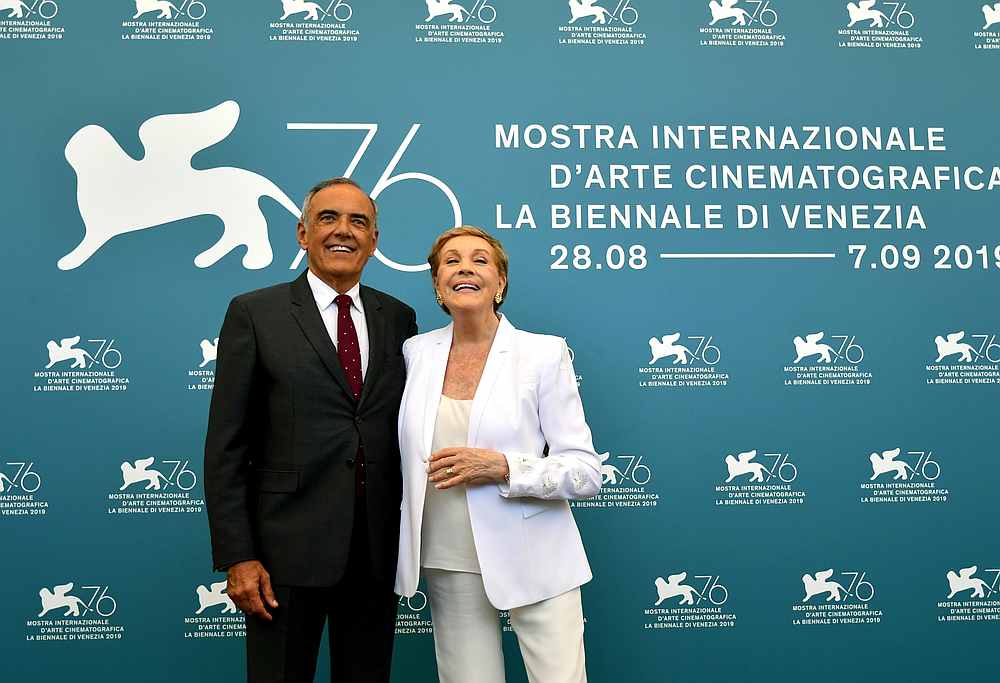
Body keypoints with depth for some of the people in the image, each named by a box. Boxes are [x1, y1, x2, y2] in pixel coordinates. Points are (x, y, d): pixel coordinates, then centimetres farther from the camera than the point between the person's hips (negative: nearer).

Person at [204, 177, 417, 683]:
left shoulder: (399, 318, 7)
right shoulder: (254, 314, -3)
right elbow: (226, 447, -5)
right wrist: (237, 557, -10)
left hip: (378, 550, 4)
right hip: (289, 547, -3)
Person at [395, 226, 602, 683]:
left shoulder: (544, 353, -7)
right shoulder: (416, 352, 3)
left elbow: (587, 472, -8)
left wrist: (503, 467, -22)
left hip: (533, 562, -3)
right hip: (448, 563, 3)